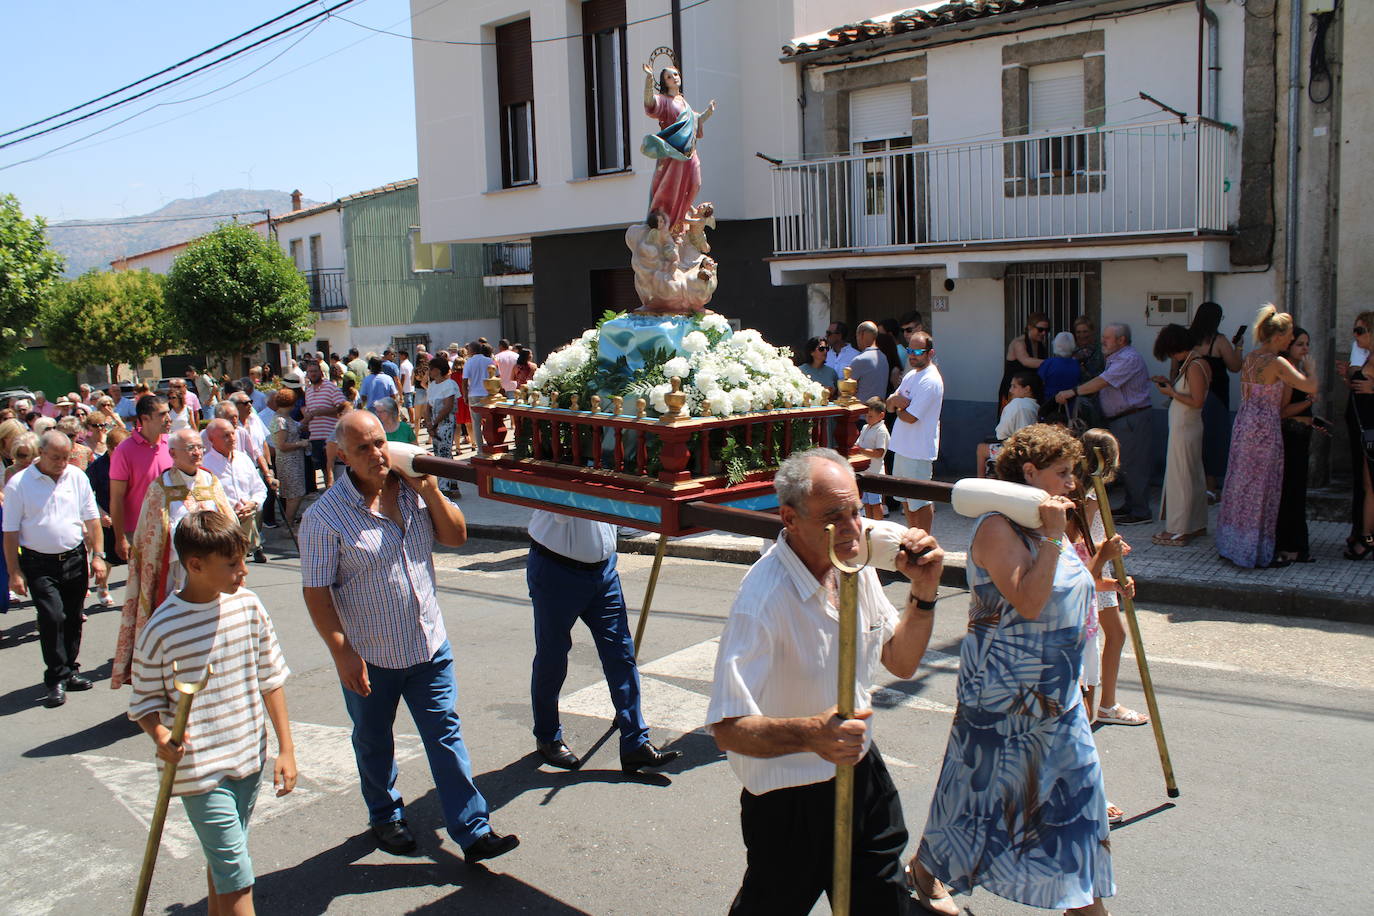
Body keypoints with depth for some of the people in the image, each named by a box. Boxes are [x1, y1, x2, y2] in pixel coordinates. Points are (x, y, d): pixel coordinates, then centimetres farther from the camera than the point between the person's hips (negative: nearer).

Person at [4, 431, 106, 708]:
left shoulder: (77, 477, 1)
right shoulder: (18, 484, -7)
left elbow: (92, 519, 8)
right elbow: (10, 532, -5)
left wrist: (97, 555, 2)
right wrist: (14, 573, -7)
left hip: (75, 558, 3)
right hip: (39, 564, -3)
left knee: (73, 618, 10)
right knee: (52, 617, -12)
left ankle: (69, 670, 26)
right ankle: (56, 680, -1)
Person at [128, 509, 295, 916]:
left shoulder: (247, 605, -4)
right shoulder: (161, 629, -16)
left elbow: (271, 679, 4)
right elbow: (145, 701, -4)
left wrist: (286, 749, 5)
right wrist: (161, 737, -25)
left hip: (249, 759, 5)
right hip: (199, 772, -4)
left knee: (223, 860, 22)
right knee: (237, 880, -3)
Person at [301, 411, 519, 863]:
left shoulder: (413, 491, -1)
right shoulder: (325, 516, -15)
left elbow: (456, 536, 3)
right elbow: (316, 592, -14)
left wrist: (430, 491, -12)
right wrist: (342, 653, -19)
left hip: (429, 647, 3)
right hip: (369, 657, -3)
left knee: (447, 737, 6)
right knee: (374, 744, 18)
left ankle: (474, 831, 12)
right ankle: (385, 818, 41)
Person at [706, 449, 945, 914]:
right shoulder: (763, 600, -31)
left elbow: (901, 663, 6)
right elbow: (729, 729, -33)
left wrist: (923, 593, -9)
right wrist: (810, 735, -48)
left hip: (862, 771, 7)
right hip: (789, 801, -7)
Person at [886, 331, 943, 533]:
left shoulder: (930, 380, -17)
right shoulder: (912, 374, 12)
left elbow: (910, 417, -22)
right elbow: (889, 405, 11)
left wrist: (898, 408, 0)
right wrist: (896, 399, -12)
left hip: (919, 450, -10)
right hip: (903, 446, 10)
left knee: (920, 501, -1)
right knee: (905, 497, 19)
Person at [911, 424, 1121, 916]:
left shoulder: (1046, 526, 8)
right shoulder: (997, 527, -19)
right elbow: (1029, 601, -30)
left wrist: (1099, 561, 6)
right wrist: (1053, 537, -29)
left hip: (1056, 689, 8)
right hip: (1004, 690, -8)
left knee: (1076, 783, 10)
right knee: (984, 780, 7)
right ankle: (925, 866, 31)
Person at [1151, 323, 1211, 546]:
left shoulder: (1194, 366, -20)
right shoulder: (1199, 362, 10)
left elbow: (1197, 401, -24)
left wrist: (1172, 393, -13)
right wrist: (1169, 383, 8)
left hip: (1184, 428, -10)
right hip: (1190, 426, 10)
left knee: (1180, 477, -4)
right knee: (1194, 476, 16)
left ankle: (1178, 531, 2)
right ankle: (1197, 525, 27)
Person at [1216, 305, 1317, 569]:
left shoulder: (1250, 358, 9)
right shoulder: (1276, 363, -16)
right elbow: (1311, 387, -20)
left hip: (1244, 425, 8)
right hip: (1264, 430, -8)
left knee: (1241, 486, 15)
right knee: (1262, 490, 0)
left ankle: (1232, 545, 24)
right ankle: (1259, 553, 8)